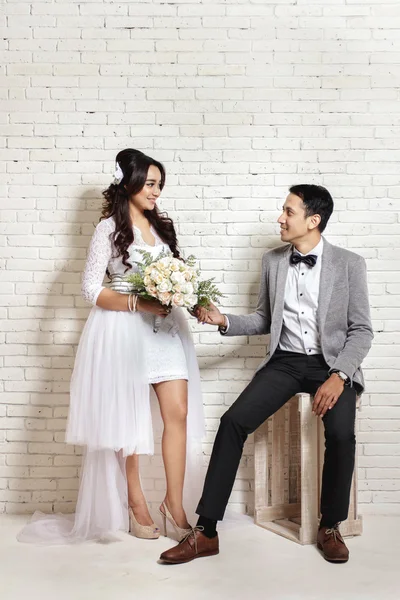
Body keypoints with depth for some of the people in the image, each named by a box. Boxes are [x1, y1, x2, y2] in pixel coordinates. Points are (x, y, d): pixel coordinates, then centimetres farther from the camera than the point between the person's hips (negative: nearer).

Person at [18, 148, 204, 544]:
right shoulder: (110, 228, -5)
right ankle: (135, 502, 22)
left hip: (164, 328, 5)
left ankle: (174, 505, 10)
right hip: (124, 331, -5)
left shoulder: (163, 227, 13)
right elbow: (91, 289, -9)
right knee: (128, 418, 6)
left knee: (178, 412, -1)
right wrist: (138, 303, -19)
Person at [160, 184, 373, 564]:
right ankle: (205, 532, -10)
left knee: (340, 433, -29)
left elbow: (361, 329, -4)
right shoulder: (272, 261, 8)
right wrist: (224, 321, -3)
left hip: (332, 363, -2)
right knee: (233, 421, -18)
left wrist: (338, 375, -18)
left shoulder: (349, 264, -3)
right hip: (285, 362, 3)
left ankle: (330, 527, -2)